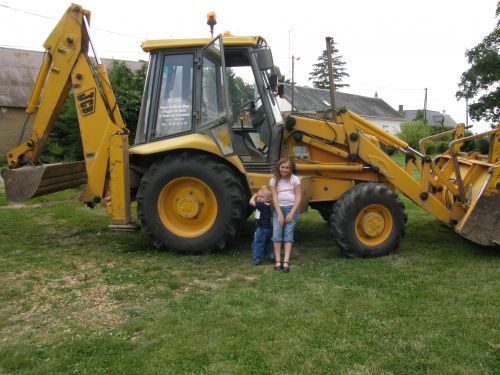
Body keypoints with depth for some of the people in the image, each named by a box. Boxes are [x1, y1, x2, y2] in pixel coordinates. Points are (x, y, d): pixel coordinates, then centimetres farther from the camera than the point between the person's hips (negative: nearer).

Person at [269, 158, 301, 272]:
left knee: (288, 233, -12)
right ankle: (278, 261, -12)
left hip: (292, 208, -1)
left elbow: (298, 197, 0)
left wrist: (291, 213, -10)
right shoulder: (274, 180, 6)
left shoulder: (295, 179, 3)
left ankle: (286, 261, -18)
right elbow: (275, 197, 0)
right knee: (276, 232, -14)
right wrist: (279, 214, -11)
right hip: (278, 208, 1)